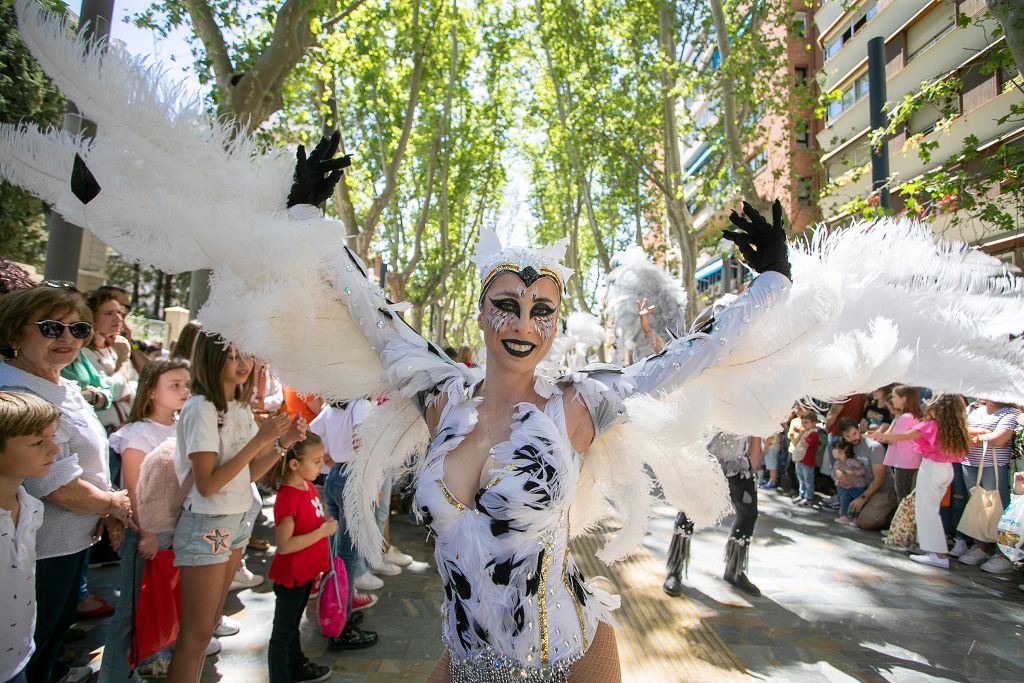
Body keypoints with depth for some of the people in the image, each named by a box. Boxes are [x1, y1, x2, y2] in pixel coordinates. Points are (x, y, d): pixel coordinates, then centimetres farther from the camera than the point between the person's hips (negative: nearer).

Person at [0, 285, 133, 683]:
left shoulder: (64, 386, 2)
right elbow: (61, 489, -29)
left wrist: (108, 514, 3)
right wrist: (114, 503, -11)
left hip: (76, 539, 9)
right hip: (42, 552, -9)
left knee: (61, 621, 31)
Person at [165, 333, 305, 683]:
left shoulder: (240, 406, 6)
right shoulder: (201, 408, -18)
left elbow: (248, 473, 7)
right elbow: (207, 484, -23)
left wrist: (283, 443, -7)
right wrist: (260, 439, -25)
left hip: (236, 523, 8)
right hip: (206, 527, -8)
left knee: (211, 622, 20)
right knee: (196, 634, 4)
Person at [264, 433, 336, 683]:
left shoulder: (309, 486, -1)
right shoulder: (287, 498, -28)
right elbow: (284, 545, -28)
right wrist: (322, 532, -26)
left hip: (306, 572, 9)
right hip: (290, 577, -9)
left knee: (294, 623, 27)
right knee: (283, 632, 9)